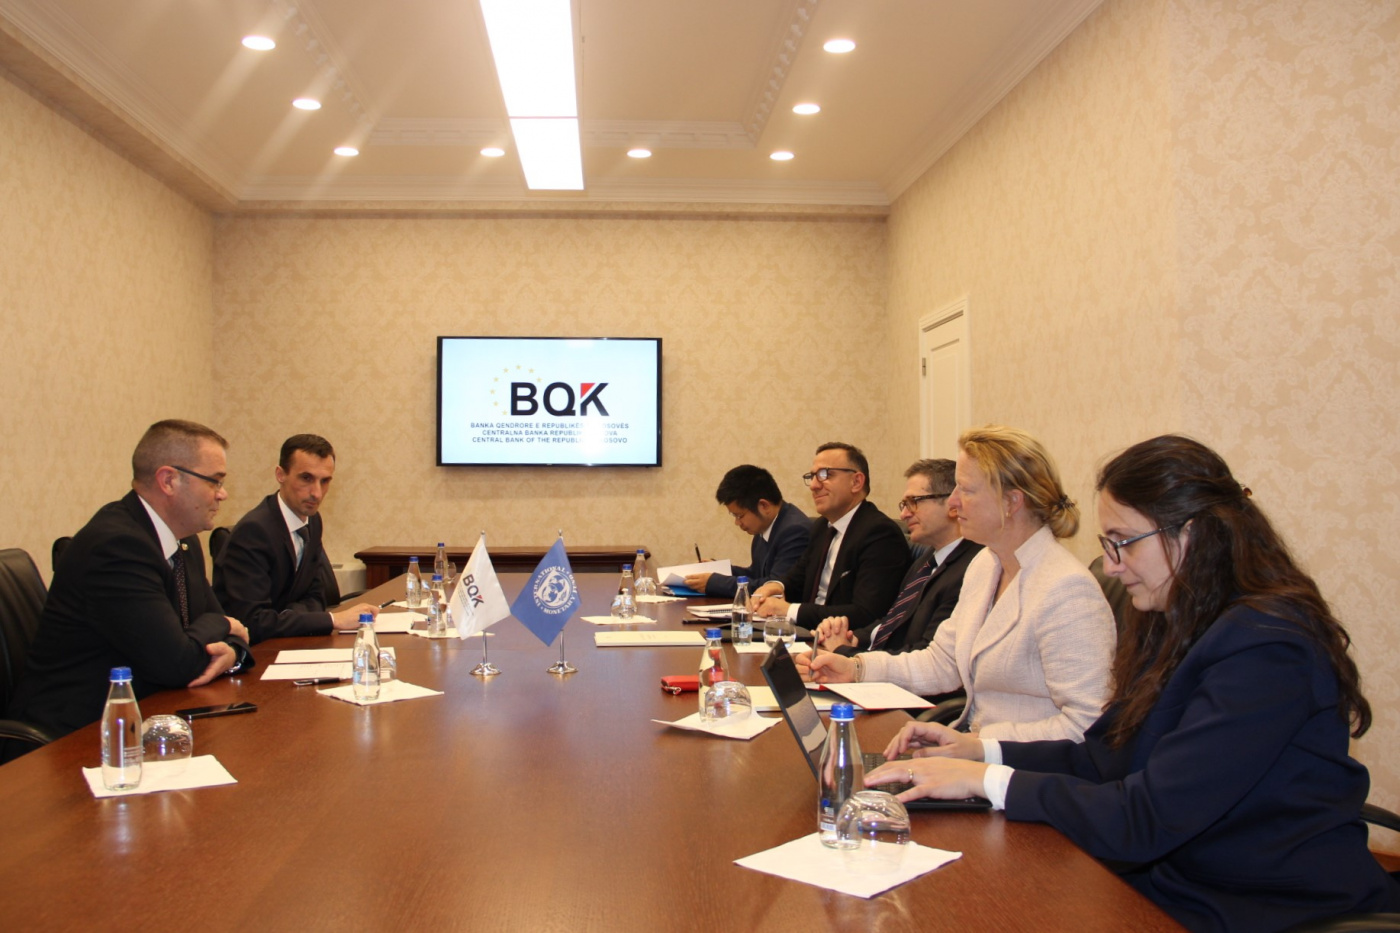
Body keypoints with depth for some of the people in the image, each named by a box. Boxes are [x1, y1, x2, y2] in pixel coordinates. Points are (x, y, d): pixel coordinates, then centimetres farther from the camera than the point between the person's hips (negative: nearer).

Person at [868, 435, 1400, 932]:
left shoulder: (1265, 651, -22)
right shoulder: (1178, 626, 7)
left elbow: (1144, 822, -24)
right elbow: (1110, 757, 11)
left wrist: (985, 779, -17)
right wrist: (982, 750, 2)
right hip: (1183, 883, 8)